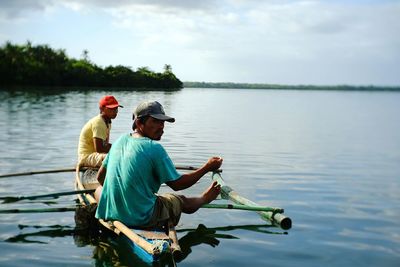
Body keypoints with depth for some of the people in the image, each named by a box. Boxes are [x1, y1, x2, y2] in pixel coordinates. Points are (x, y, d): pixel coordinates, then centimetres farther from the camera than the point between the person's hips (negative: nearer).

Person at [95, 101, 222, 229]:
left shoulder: (120, 140, 3)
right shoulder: (154, 148, -17)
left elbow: (100, 177, 12)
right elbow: (176, 184, -10)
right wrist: (207, 168, -1)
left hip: (110, 214, 5)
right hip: (142, 220, -5)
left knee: (99, 189, 36)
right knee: (181, 200, 18)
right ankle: (203, 199, 49)